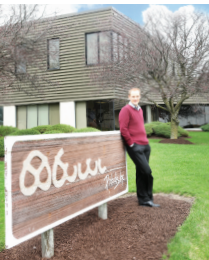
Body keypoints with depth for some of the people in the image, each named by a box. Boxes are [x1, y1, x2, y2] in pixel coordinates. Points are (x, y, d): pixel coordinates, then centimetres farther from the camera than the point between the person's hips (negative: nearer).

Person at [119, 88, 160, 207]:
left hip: (145, 145, 7)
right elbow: (123, 129, -14)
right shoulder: (126, 110, -7)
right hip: (135, 147, -7)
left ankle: (143, 199, 18)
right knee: (147, 171, -9)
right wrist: (131, 143, -12)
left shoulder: (140, 110, 18)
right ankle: (146, 198, 5)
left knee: (141, 173, 11)